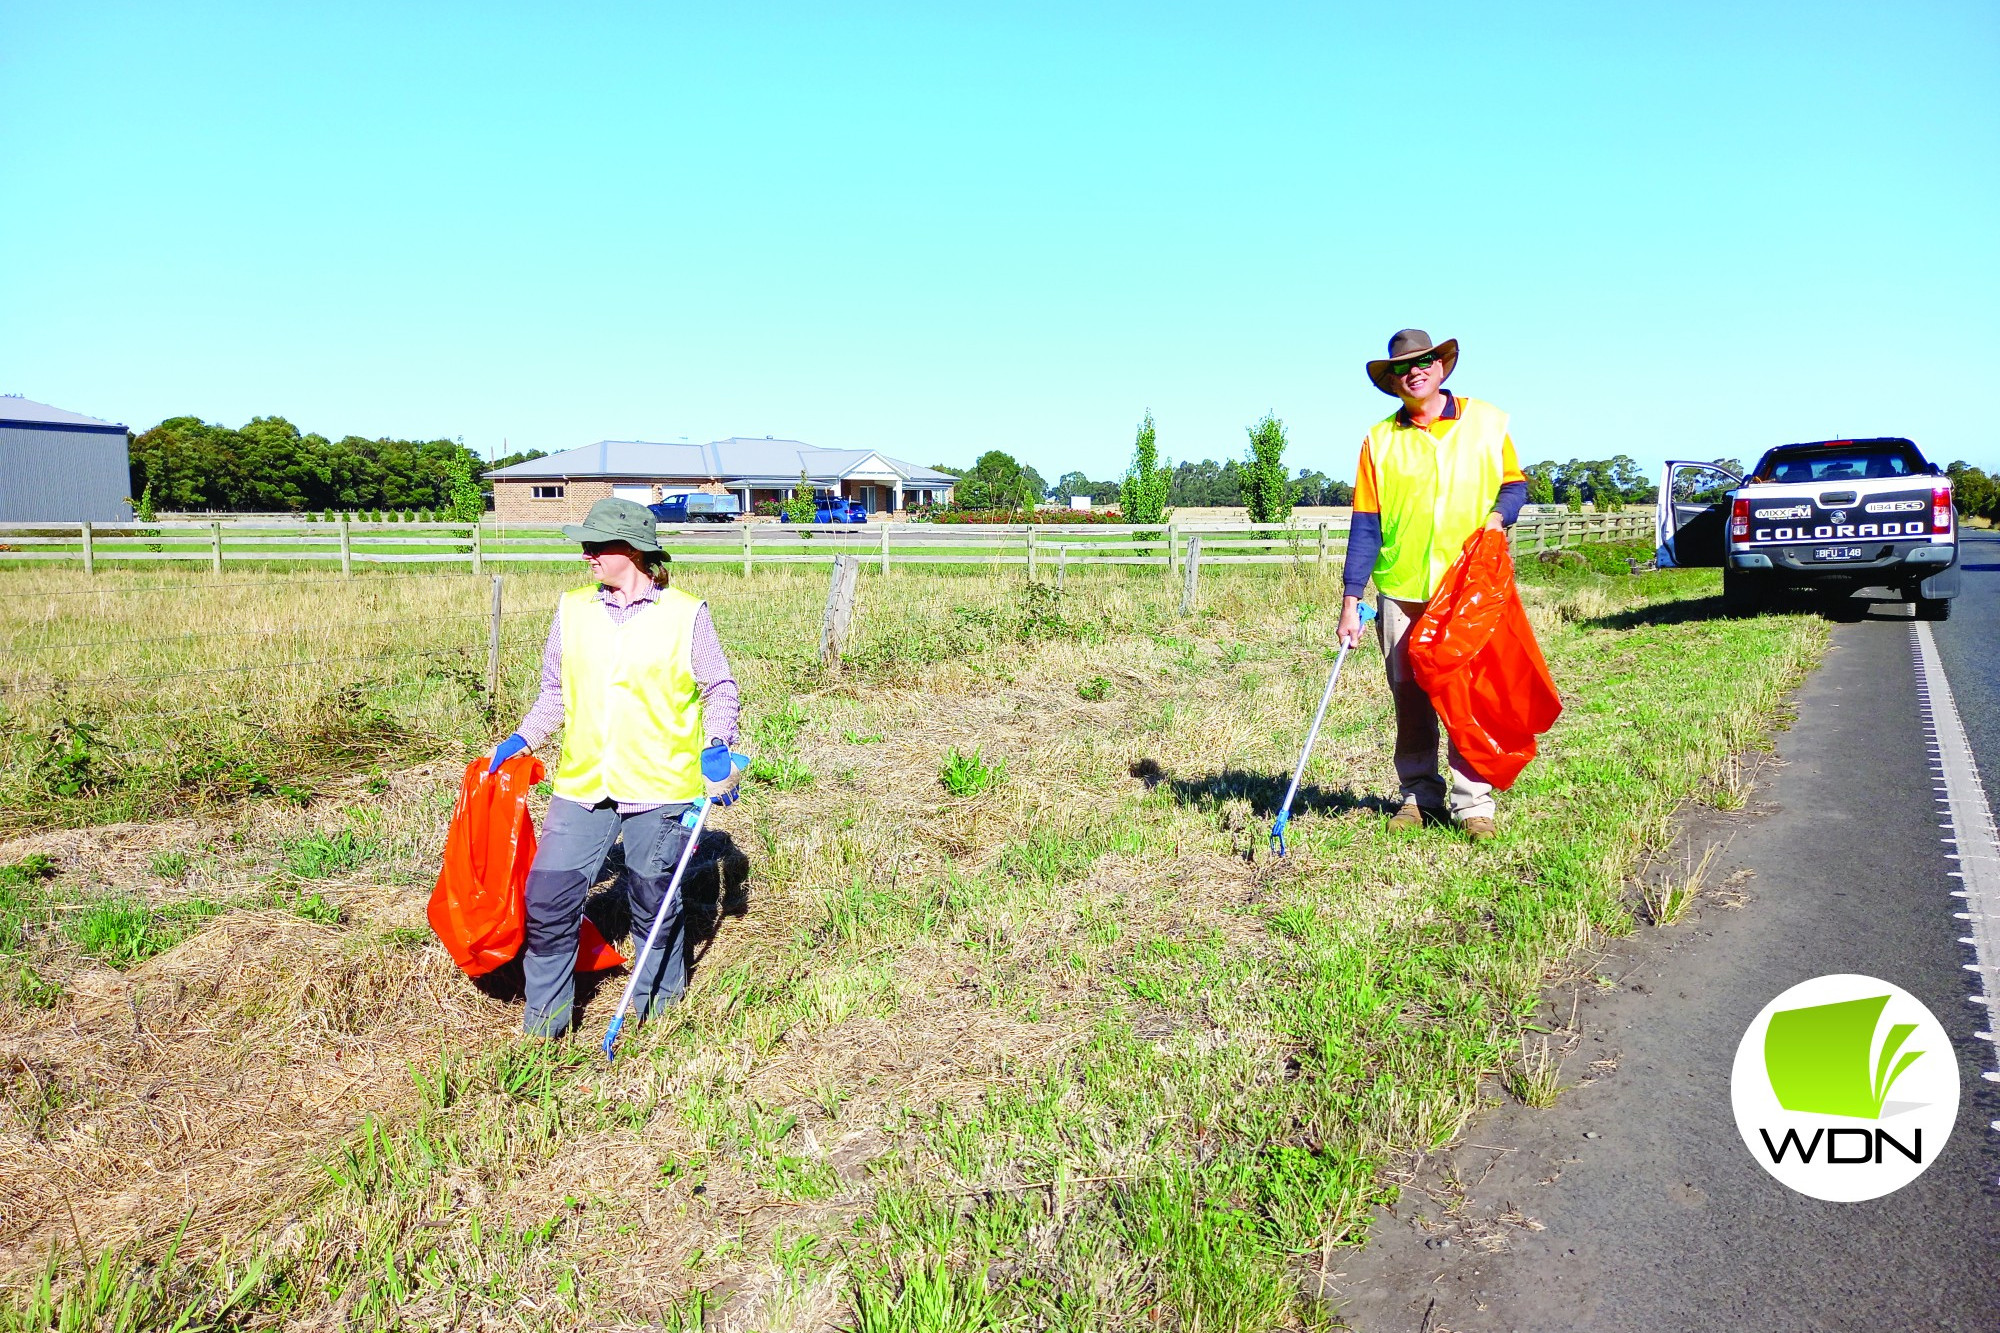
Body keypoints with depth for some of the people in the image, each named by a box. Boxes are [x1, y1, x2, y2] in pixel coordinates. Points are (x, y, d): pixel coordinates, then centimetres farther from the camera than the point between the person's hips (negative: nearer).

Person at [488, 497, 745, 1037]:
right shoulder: (572, 610, 7)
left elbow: (720, 688, 4)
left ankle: (656, 1014, 33)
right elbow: (555, 690, 16)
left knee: (655, 906, 10)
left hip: (659, 789, -3)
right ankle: (543, 1025, 17)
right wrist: (522, 740, 5)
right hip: (582, 786, 3)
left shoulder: (685, 614, -3)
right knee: (547, 898, -1)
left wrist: (717, 746, -10)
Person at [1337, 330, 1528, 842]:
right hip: (1401, 589, 1)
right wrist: (1351, 598, -2)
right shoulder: (1379, 440, 6)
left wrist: (1497, 516, -9)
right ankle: (1419, 795, 17)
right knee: (1409, 697, 5)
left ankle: (1473, 803, 5)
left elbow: (1514, 485, 14)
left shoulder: (1485, 421, 7)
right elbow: (1365, 524, 3)